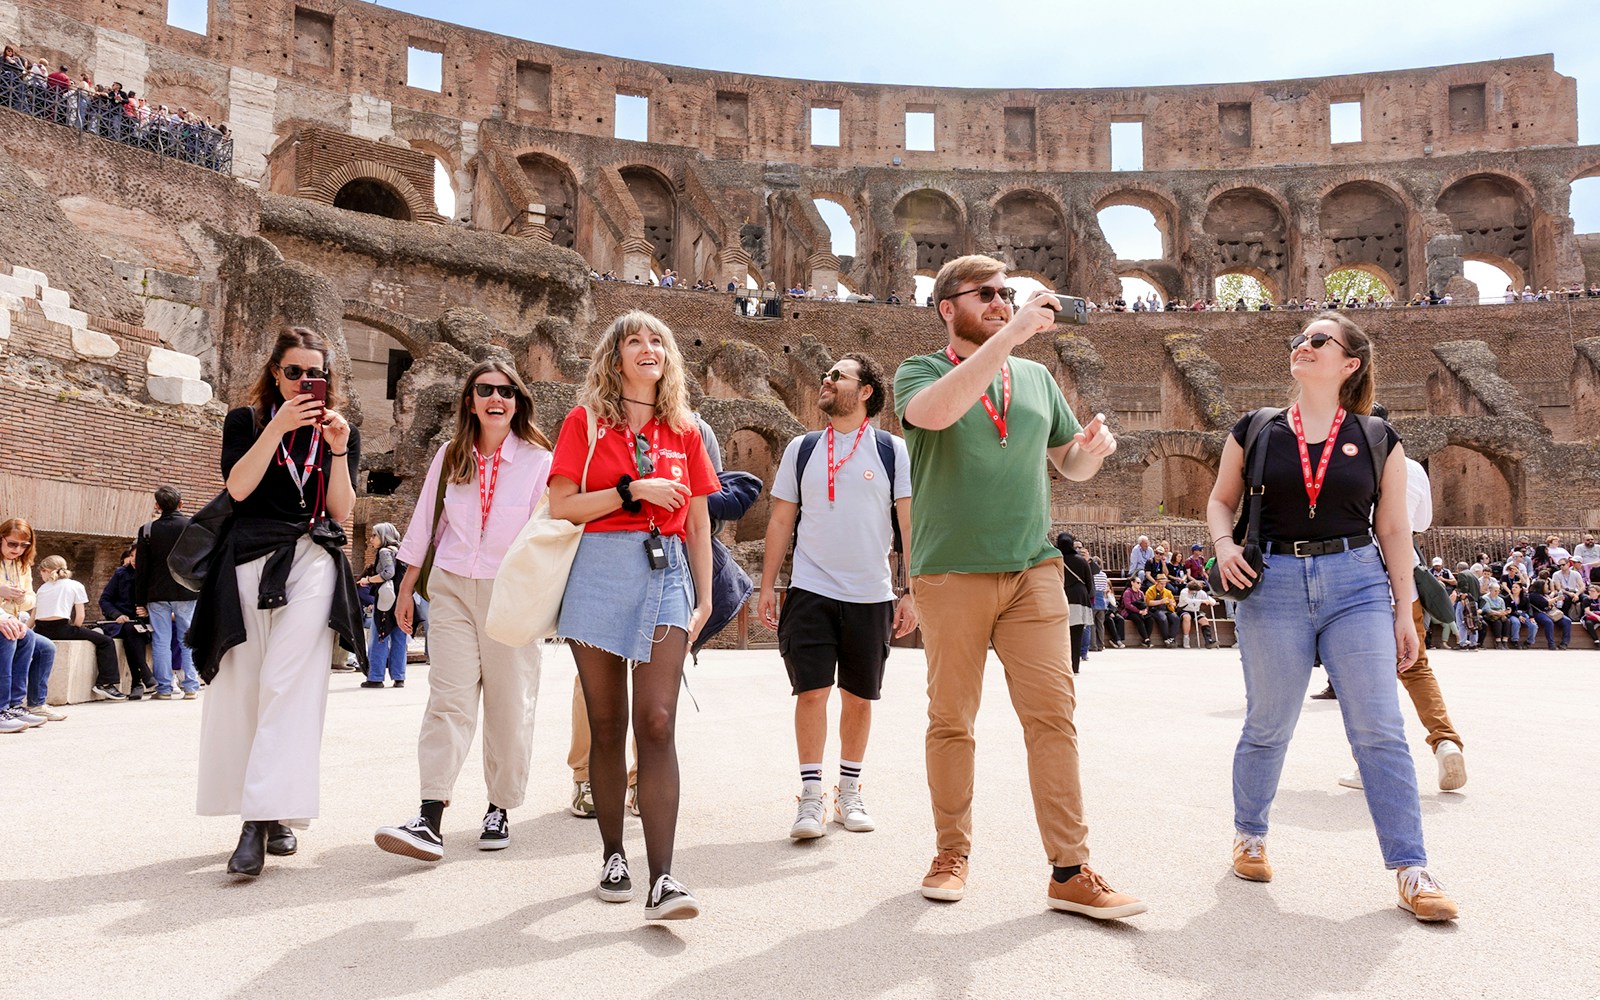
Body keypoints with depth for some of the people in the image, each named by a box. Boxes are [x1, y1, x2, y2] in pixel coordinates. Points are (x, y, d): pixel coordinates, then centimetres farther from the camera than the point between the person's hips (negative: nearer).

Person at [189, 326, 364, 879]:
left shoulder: (340, 432, 14)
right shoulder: (246, 421, 13)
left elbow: (342, 511, 5)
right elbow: (238, 486, -5)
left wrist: (338, 450, -7)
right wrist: (278, 427, -12)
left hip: (312, 562, -1)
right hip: (249, 559, 1)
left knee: (286, 684, -13)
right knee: (241, 686, 1)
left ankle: (265, 818, -17)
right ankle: (271, 810, 13)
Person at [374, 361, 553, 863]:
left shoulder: (539, 461, -1)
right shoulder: (450, 457, 9)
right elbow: (424, 522, 14)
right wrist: (406, 589, 14)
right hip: (452, 589, 2)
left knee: (509, 704, 4)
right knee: (448, 698, -8)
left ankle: (500, 809, 18)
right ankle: (430, 821, -13)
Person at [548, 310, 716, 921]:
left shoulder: (683, 431, 13)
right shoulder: (585, 421, 7)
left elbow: (698, 519, 15)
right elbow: (561, 506, -1)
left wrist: (705, 596, 9)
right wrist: (633, 491, -9)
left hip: (666, 574, 1)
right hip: (600, 572, 0)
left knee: (657, 723, -10)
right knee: (607, 725, 6)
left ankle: (662, 880, -12)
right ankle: (613, 857, 21)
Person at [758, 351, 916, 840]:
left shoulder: (893, 450, 3)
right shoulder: (801, 449, 8)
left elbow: (910, 525, 1)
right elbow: (781, 521, 10)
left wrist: (911, 593, -4)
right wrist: (767, 587, 4)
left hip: (871, 596, 0)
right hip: (810, 592, 0)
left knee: (858, 697, 8)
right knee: (811, 691, -7)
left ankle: (850, 792, 24)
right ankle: (811, 797, 2)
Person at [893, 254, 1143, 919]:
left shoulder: (1037, 378, 16)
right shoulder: (919, 372, 3)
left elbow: (1070, 466, 22)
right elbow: (934, 412, -22)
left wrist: (1092, 449, -2)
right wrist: (1011, 335, -22)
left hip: (1034, 570, 3)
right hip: (950, 572, -3)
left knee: (1053, 715, -3)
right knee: (950, 720, 6)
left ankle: (1070, 872, 3)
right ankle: (952, 853, 21)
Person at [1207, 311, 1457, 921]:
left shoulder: (1377, 438, 5)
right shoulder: (1255, 431, 5)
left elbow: (1393, 531, 7)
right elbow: (1220, 499, 14)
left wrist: (1404, 612, 5)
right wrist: (1224, 543, -7)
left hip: (1357, 584, 0)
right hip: (1273, 584, 0)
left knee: (1380, 731, -3)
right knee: (1267, 727, 9)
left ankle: (1411, 869, 6)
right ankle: (1249, 835, 30)